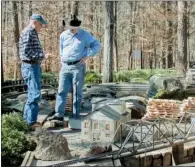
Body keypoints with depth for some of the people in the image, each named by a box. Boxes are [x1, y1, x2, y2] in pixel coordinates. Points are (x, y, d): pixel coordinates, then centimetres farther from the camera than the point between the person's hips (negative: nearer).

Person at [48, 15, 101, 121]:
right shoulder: (63, 35, 8)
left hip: (78, 67, -4)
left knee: (77, 92, 1)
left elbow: (97, 45, -1)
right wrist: (62, 61, 15)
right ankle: (59, 114, 2)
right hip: (65, 67, 4)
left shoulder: (84, 34, -3)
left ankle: (76, 116, 7)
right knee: (61, 91, 0)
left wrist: (87, 56, -9)